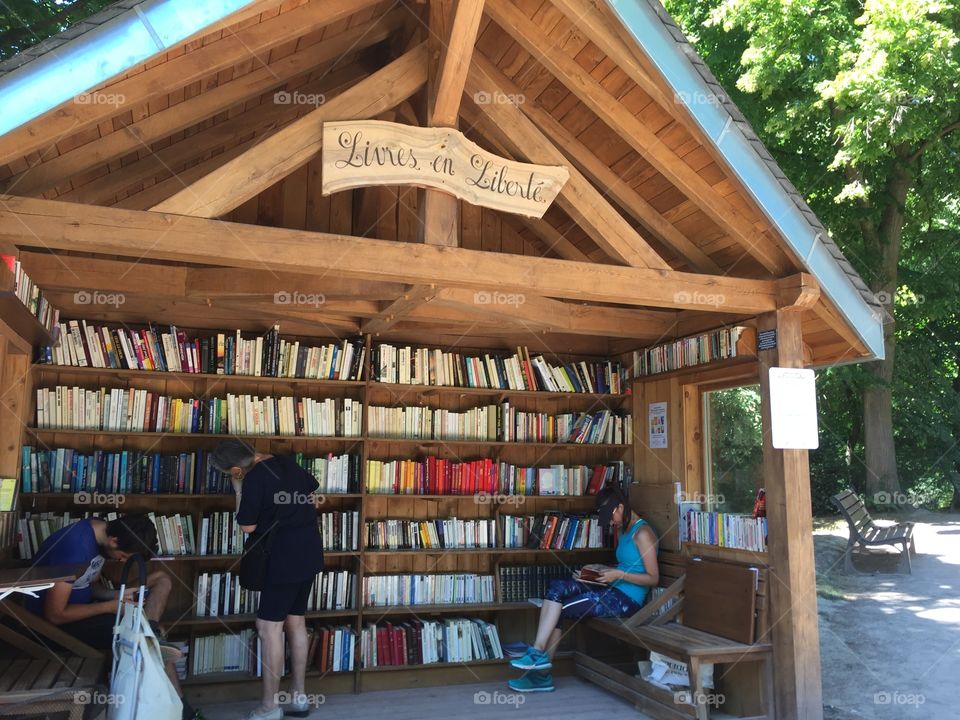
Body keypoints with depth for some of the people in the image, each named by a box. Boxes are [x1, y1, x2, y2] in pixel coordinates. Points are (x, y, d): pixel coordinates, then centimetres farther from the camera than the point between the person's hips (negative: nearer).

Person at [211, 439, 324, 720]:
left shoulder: (254, 479, -16)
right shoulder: (286, 462, 7)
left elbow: (247, 526, -9)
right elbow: (312, 492, 19)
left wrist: (239, 489, -2)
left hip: (286, 558, -9)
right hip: (309, 553, 9)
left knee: (269, 626, -1)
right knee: (296, 622, 15)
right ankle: (299, 697, 22)